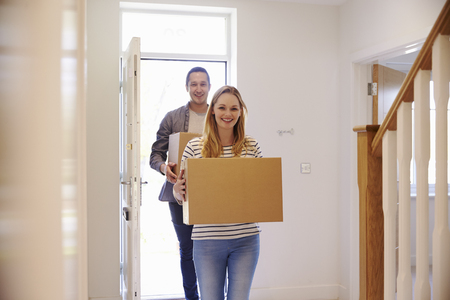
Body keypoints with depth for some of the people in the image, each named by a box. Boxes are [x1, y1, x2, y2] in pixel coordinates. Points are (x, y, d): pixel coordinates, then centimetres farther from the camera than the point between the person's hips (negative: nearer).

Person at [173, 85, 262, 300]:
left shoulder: (251, 147, 3)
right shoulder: (194, 147, -1)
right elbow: (183, 196, 5)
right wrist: (178, 190, -16)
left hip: (246, 239, 1)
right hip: (207, 240, -1)